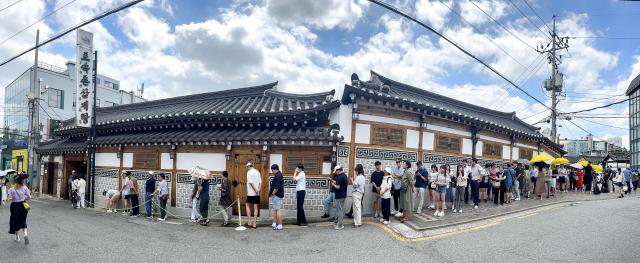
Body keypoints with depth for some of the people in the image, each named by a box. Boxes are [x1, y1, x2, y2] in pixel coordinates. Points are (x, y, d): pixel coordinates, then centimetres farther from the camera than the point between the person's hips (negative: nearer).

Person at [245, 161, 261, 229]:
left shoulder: (249, 172, -8)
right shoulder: (258, 172, 10)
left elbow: (251, 182, -16)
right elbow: (260, 182, 4)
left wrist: (256, 190, -14)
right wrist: (258, 190, -2)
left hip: (251, 193, -5)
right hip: (257, 194, 5)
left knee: (247, 205, 14)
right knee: (255, 208, 7)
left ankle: (250, 221, 6)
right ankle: (254, 224, 9)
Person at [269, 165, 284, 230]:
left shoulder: (278, 176, -18)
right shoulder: (277, 175, 16)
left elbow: (276, 187, -24)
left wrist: (272, 194, -17)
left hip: (277, 195, -11)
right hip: (276, 196, 11)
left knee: (278, 209, -8)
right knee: (275, 209, 16)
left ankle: (279, 225, -6)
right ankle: (274, 224, 25)